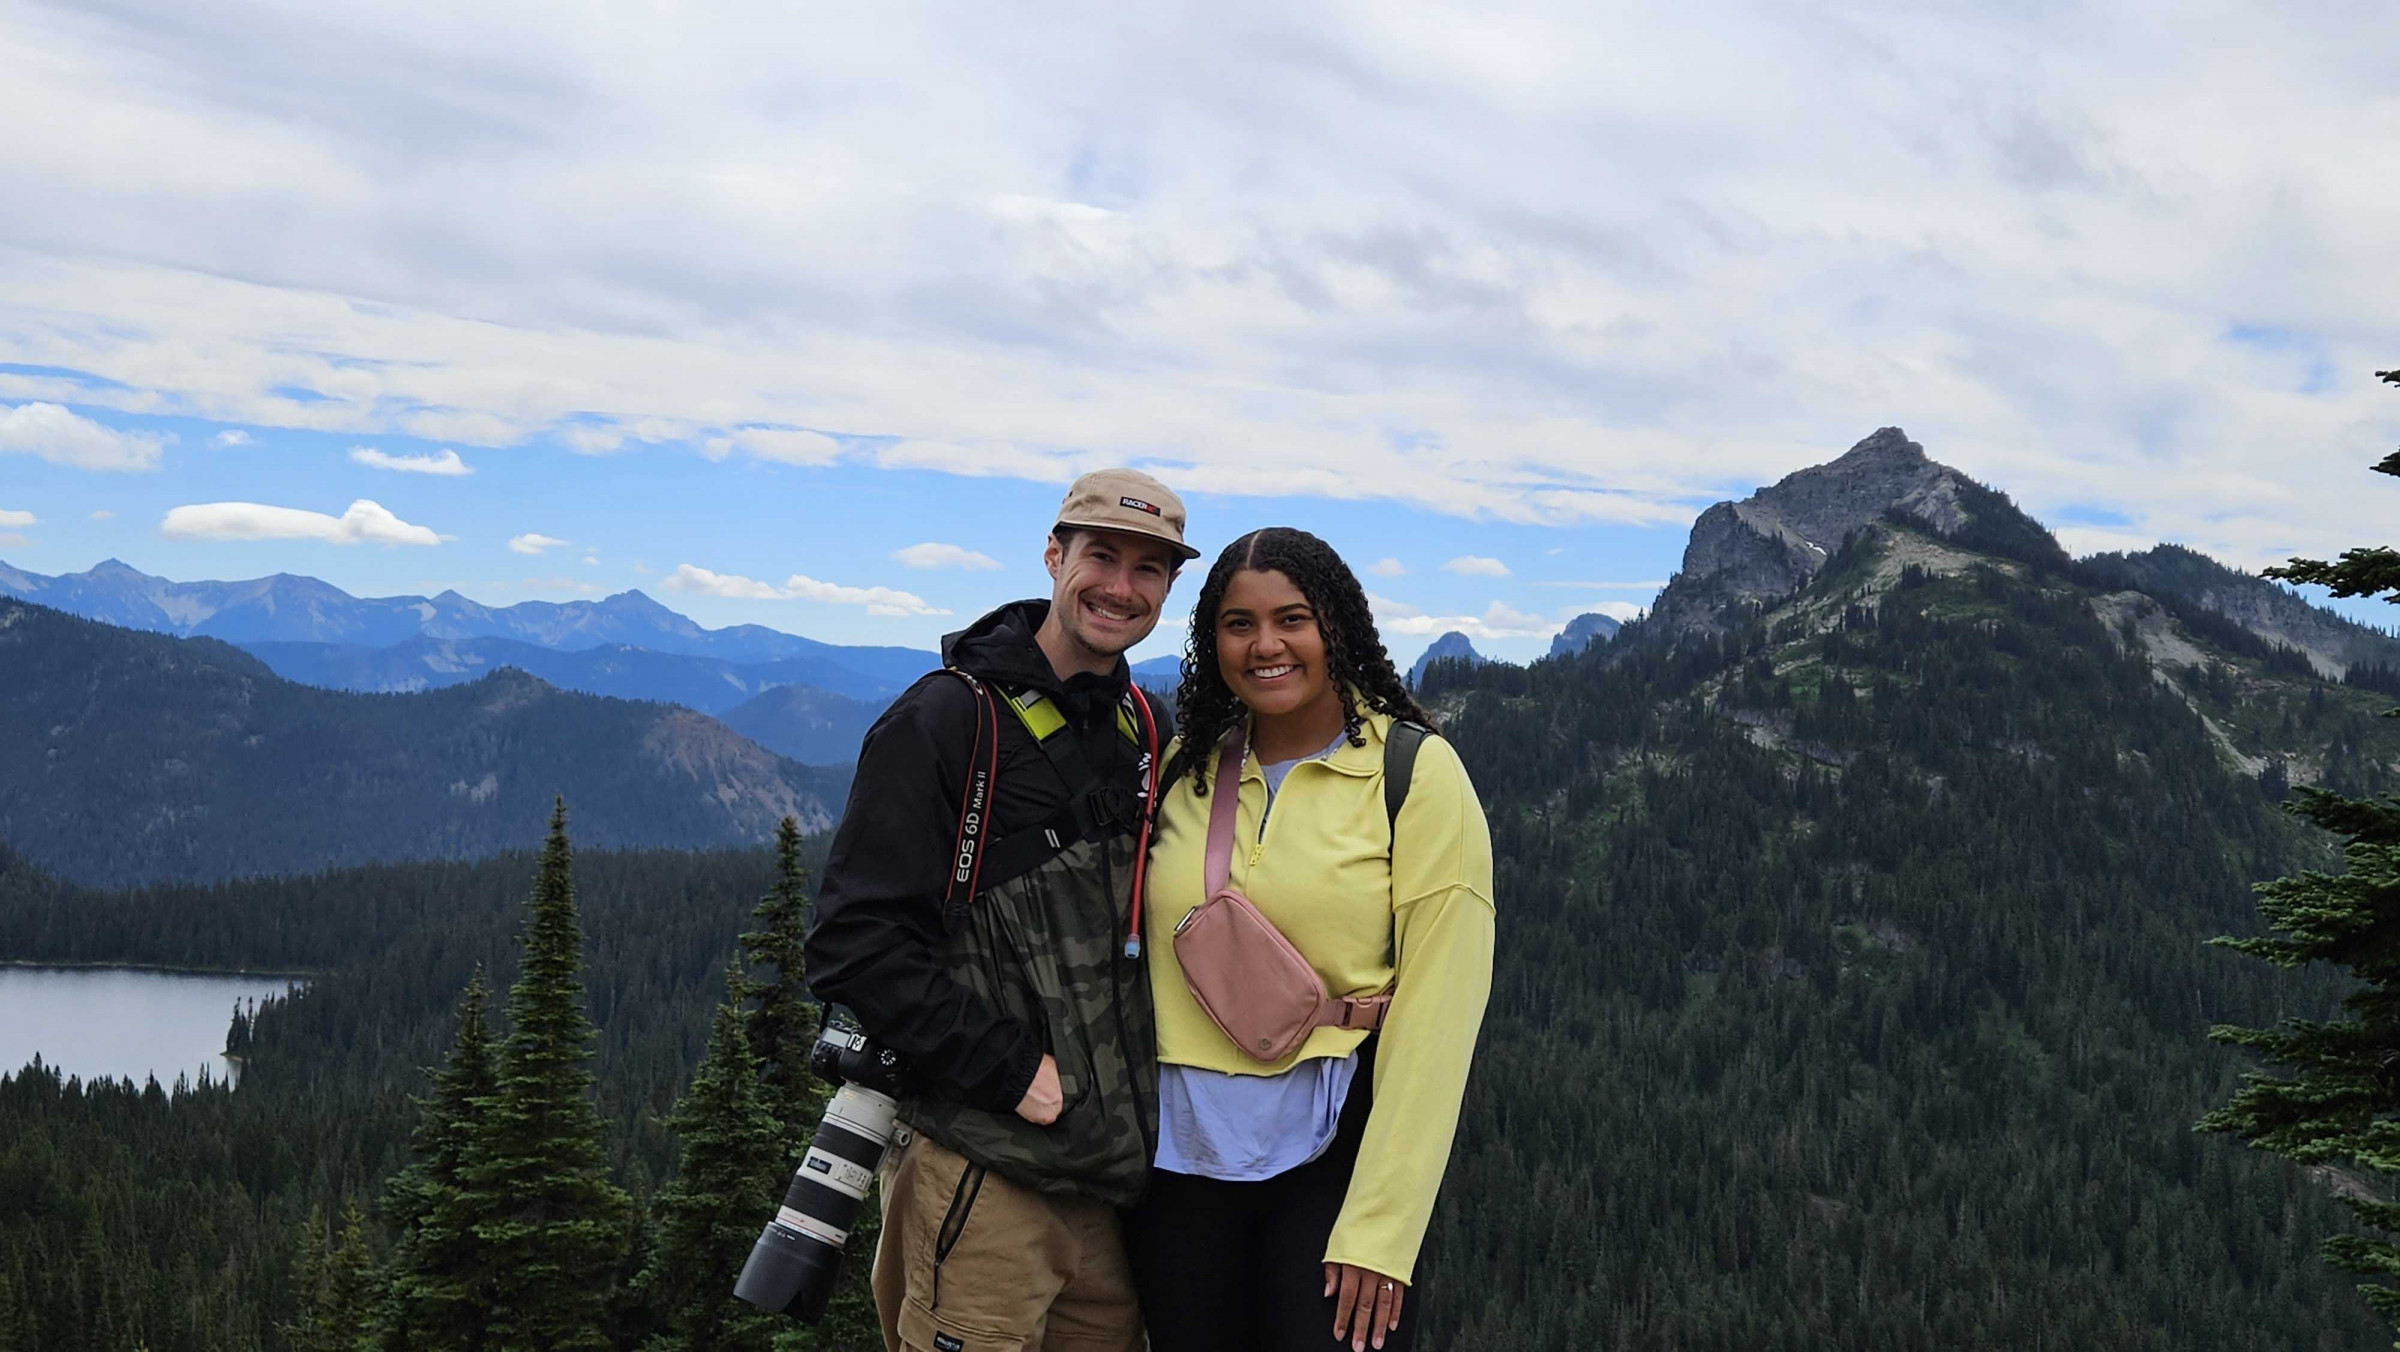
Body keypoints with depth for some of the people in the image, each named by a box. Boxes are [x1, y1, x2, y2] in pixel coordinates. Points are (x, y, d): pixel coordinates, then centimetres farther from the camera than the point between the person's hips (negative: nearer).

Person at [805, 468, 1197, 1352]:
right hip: (982, 1179, -6)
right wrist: (1010, 1070, -17)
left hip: (1114, 1175, 7)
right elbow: (854, 946, -13)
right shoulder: (948, 720, -8)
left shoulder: (1146, 733, 12)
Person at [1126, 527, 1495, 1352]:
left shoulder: (1415, 773, -6)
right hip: (1181, 1155, 4)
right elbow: (1144, 962, 12)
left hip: (1333, 1155, -4)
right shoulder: (1186, 772, 7)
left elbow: (1437, 1007, -10)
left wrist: (1380, 1228, -15)